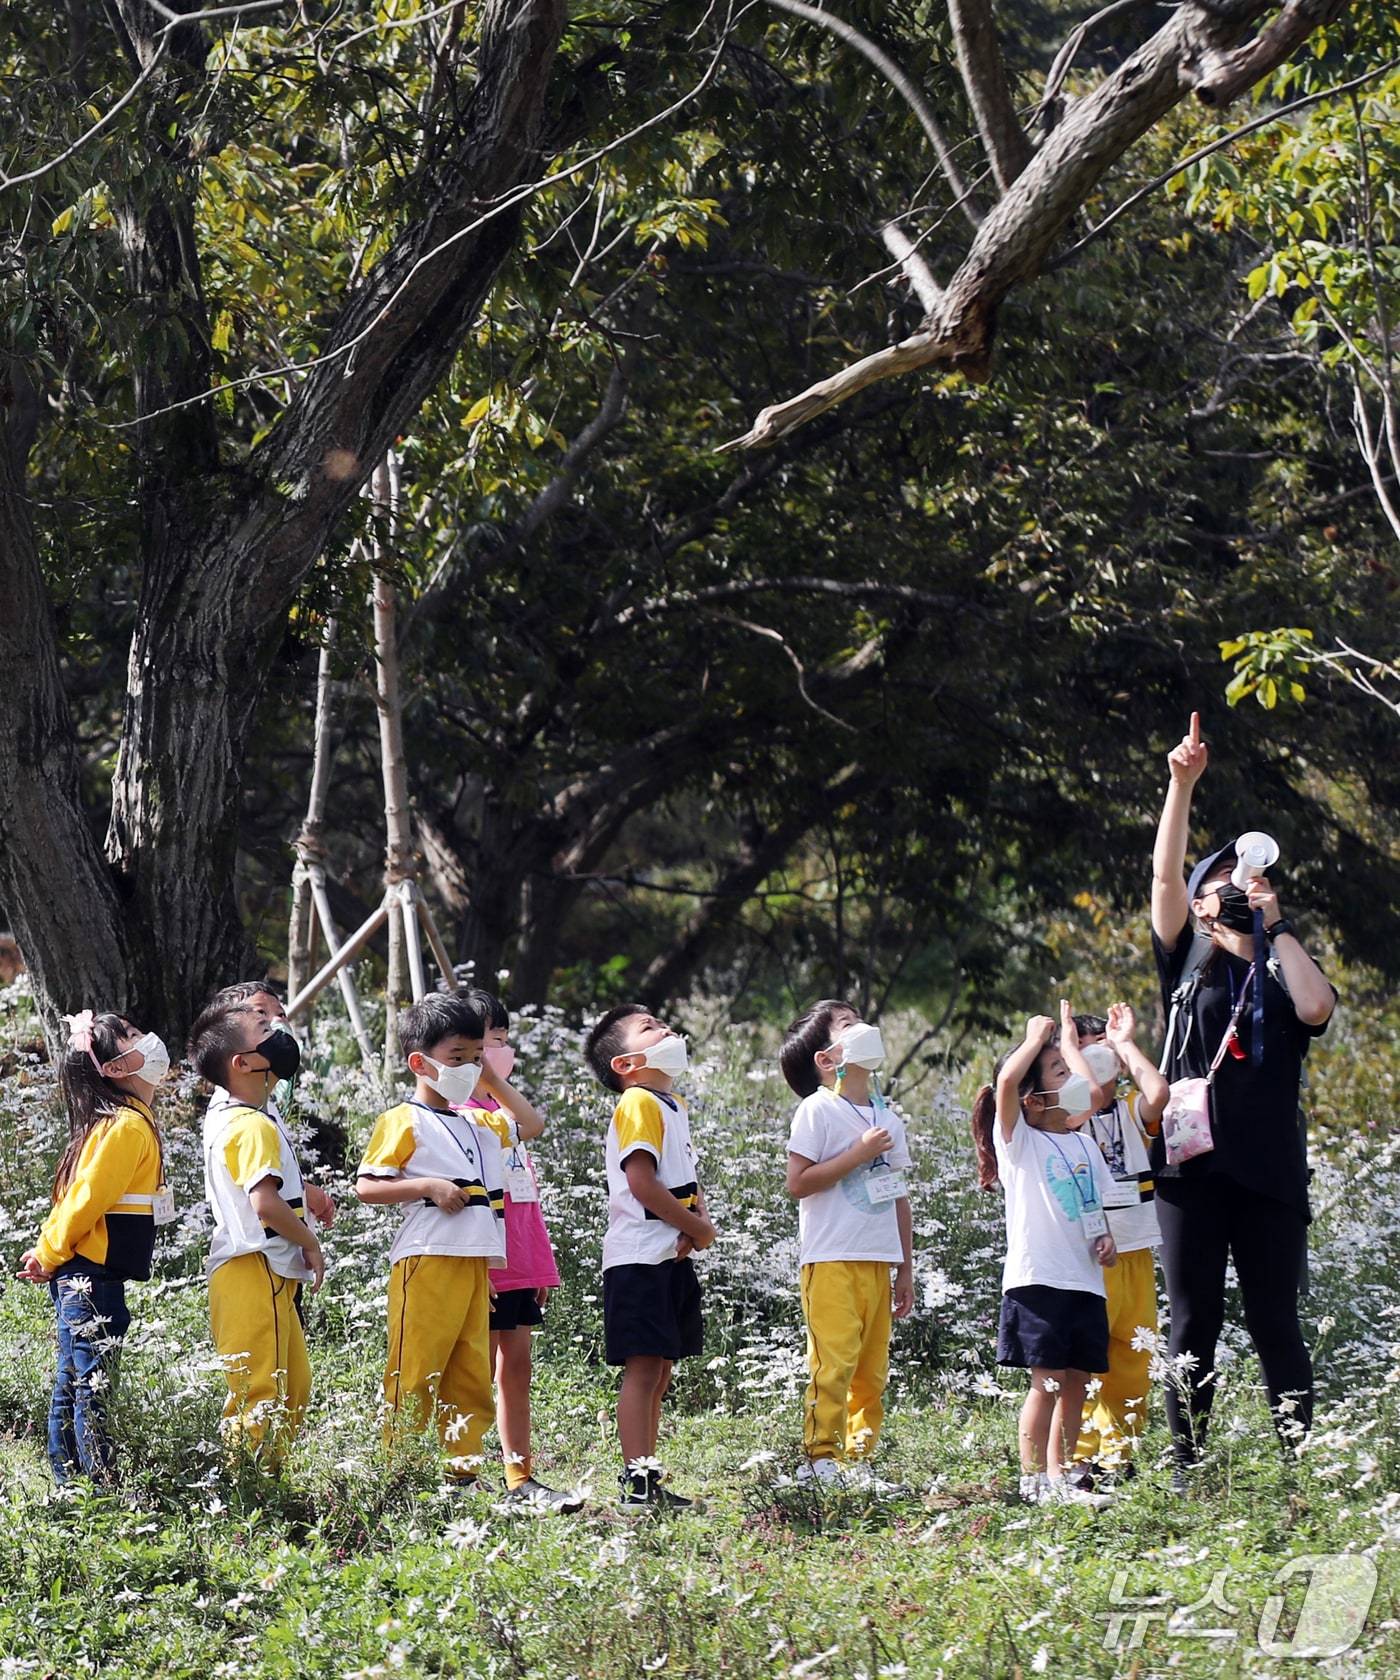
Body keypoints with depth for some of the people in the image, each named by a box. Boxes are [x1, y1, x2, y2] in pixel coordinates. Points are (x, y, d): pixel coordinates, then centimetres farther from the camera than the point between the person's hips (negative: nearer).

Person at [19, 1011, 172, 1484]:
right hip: (92, 1280, -9)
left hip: (79, 1279, 9)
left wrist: (48, 1253, 9)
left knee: (73, 1389, 12)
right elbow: (84, 1200, -17)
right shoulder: (126, 1126, -16)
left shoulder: (130, 1120, 14)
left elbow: (78, 1198, 16)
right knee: (93, 1392, -6)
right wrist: (49, 1257, -5)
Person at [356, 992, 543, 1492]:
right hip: (428, 1260, -8)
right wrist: (428, 1186, -19)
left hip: (476, 1262, 8)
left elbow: (530, 1124, 33)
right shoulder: (404, 1122, -3)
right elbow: (367, 1187, -9)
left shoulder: (479, 1123, 19)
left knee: (472, 1377, 7)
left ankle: (464, 1473, 11)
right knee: (415, 1375, -7)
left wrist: (491, 1080, 24)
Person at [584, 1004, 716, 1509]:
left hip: (672, 1258, 9)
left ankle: (648, 1477, 15)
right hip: (640, 1258, -9)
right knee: (643, 1367, -11)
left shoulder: (673, 1106, 19)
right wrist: (699, 1228, -11)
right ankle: (636, 1480, -12)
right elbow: (642, 1182, -19)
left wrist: (698, 1221, 0)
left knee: (659, 1372, 11)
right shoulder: (638, 1103, -11)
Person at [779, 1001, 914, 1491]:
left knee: (872, 1368, 6)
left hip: (876, 1261, 7)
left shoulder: (886, 1116, 15)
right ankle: (820, 1458, -8)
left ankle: (858, 1459, 11)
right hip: (831, 1260, -7)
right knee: (835, 1360, -12)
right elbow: (798, 1183, -14)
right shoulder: (817, 1111, -5)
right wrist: (858, 1155, -16)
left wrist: (906, 1269, 17)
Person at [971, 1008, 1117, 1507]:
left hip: (1084, 1278, 6)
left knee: (1076, 1382, 5)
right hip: (1037, 1278, -6)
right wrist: (1036, 1036, -8)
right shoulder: (1018, 1140, -3)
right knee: (1048, 1380, -9)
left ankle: (1059, 1477, 11)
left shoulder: (1084, 1145, 17)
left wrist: (1105, 1237, 7)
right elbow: (1006, 1082, -21)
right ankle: (1033, 1480, -5)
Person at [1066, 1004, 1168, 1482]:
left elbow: (1158, 1092, -11)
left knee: (1132, 1363, 7)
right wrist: (1068, 1044, -8)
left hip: (1134, 1253, 4)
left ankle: (1118, 1457, 15)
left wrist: (1125, 1044, 0)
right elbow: (1088, 1096, -22)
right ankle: (1079, 1459, -4)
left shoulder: (1133, 1112, 10)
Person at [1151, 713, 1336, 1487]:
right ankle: (1187, 1473, 3)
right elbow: (1163, 873, 1)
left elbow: (1317, 1009, -10)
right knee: (1193, 1326, 1)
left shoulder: (1283, 975, 13)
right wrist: (1182, 784, -7)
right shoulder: (1188, 964, 12)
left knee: (1275, 1322, -1)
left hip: (1270, 1168, 0)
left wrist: (1276, 925, -2)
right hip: (1193, 1164, 0)